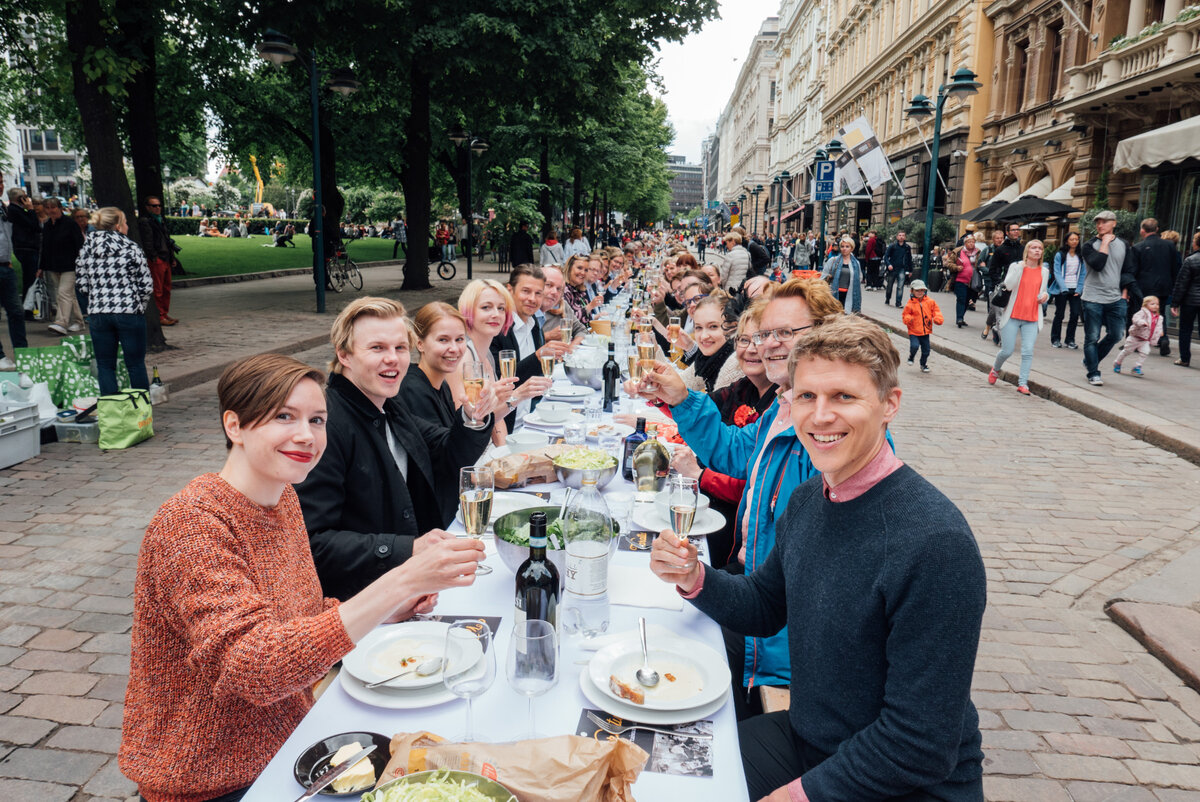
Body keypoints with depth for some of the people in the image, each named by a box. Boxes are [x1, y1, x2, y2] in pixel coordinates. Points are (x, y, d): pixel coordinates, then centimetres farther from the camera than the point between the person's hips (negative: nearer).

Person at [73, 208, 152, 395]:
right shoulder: (131, 248, -6)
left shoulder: (87, 248, 5)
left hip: (97, 313, 3)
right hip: (129, 312, -3)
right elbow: (147, 285, -7)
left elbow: (81, 283, 8)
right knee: (136, 364, 6)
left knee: (105, 365, 10)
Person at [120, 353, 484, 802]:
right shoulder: (191, 524, -23)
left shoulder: (282, 499, 1)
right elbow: (257, 667, -34)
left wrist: (383, 611, -6)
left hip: (284, 740, 7)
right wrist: (400, 583, -41)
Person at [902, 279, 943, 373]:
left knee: (926, 349, 9)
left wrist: (938, 319, -9)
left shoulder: (930, 302, 1)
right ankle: (911, 357, 12)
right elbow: (905, 315, -2)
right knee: (914, 346, -21)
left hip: (926, 331, 3)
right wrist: (908, 319, -24)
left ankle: (924, 364, 32)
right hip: (914, 331, -3)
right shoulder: (910, 304, -8)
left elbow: (936, 311, 8)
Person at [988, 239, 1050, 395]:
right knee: (1008, 350, 0)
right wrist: (1020, 267, -18)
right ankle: (995, 369, 30)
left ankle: (1023, 383, -2)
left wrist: (1045, 296, 2)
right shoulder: (1016, 266, 1)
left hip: (1032, 319, 3)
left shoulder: (1044, 271, 12)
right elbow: (1008, 285, -15)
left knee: (1028, 351, -8)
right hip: (1012, 316, -3)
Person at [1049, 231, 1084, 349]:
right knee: (1059, 314, 1)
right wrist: (1063, 288, -15)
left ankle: (1070, 340, 10)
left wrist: (1078, 289, -2)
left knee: (1075, 314, -2)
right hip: (1062, 289, -3)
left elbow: (1083, 273, 8)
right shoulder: (1060, 255, -1)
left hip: (1075, 290, 3)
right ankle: (1055, 339, 13)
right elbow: (1057, 273, -6)